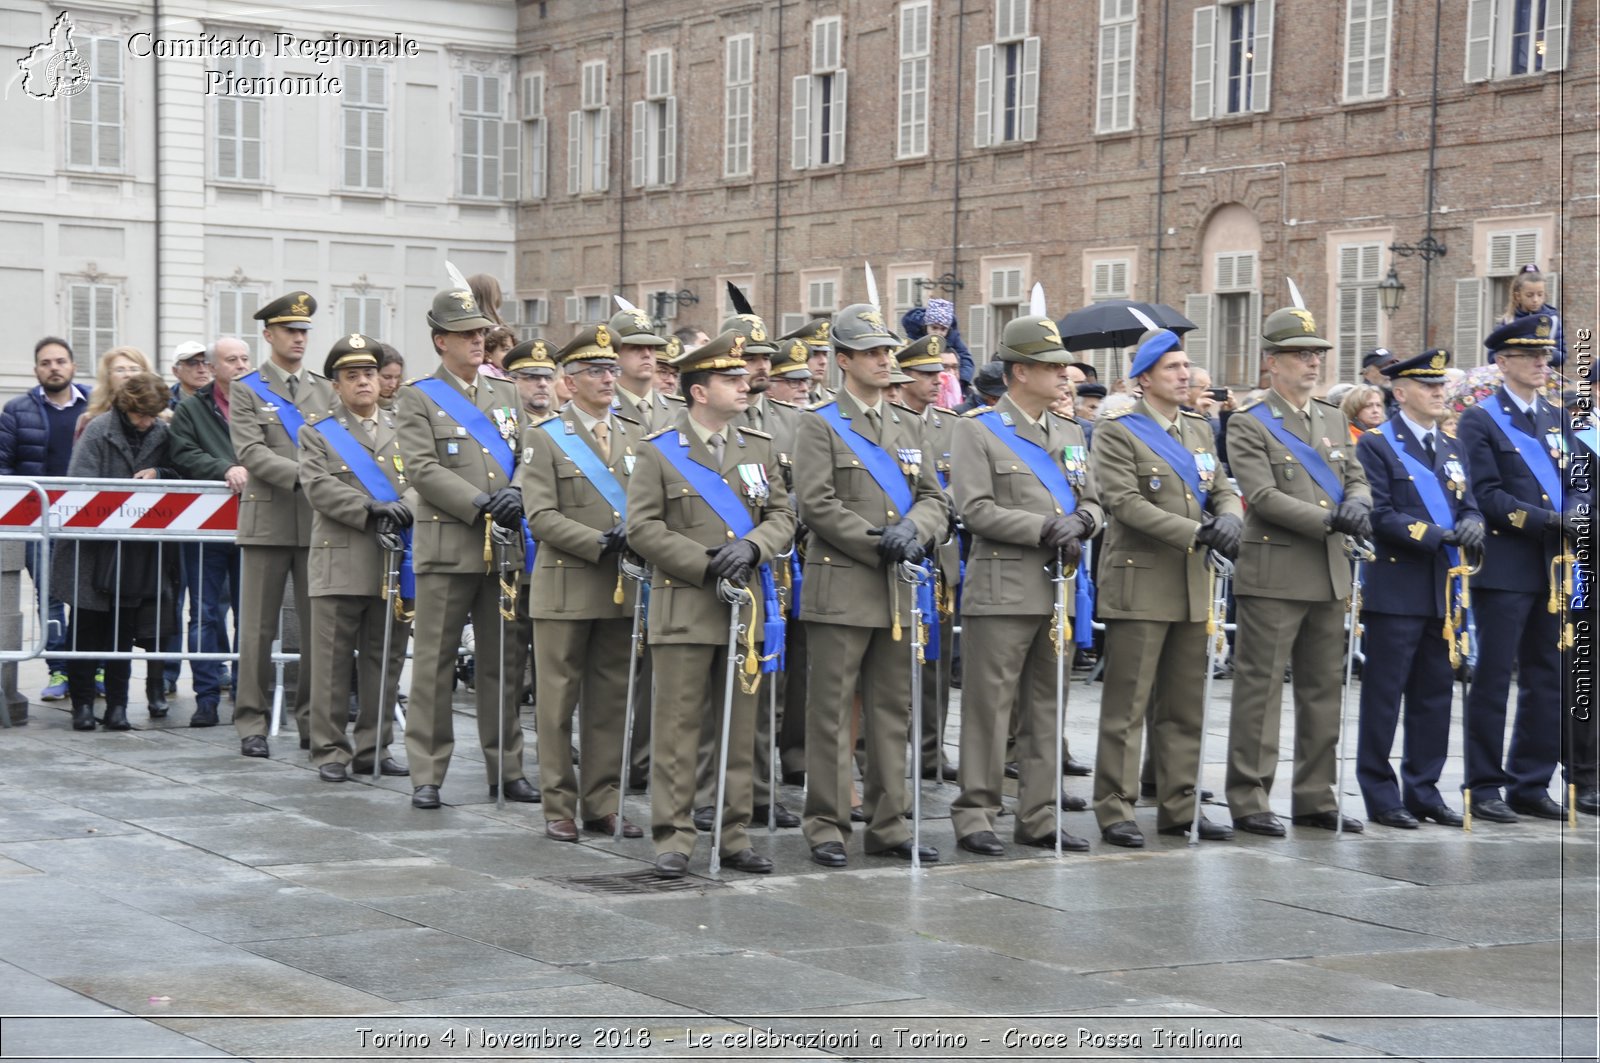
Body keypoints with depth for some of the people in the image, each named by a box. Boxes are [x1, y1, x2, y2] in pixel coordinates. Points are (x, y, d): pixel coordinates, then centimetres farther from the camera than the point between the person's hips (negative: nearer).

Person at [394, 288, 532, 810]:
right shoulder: (418, 398, 2)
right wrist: (479, 503, -16)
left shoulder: (506, 396, 17)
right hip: (447, 546, -5)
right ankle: (426, 775, 3)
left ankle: (506, 767, 16)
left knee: (504, 663, 8)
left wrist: (517, 497, -7)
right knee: (434, 662, -2)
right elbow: (422, 468, -9)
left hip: (504, 547, 5)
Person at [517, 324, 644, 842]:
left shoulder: (637, 436, 13)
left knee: (612, 701, 7)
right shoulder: (543, 438, 0)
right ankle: (559, 806, 7)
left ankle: (603, 803, 14)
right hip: (566, 587, -4)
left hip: (624, 589, 4)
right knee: (559, 700, 1)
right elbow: (542, 517, -9)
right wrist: (601, 543, -18)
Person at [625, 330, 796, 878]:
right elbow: (643, 528, -6)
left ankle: (735, 836, 15)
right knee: (678, 728, -3)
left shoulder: (759, 449, 12)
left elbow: (783, 517, 10)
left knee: (741, 728, 8)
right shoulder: (660, 452, -1)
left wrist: (751, 547, -11)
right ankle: (673, 838, 3)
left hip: (745, 608, 4)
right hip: (684, 611, -4)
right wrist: (707, 565, -13)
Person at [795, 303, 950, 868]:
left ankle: (888, 823, 15)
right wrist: (877, 544, -12)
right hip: (841, 590, -6)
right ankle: (826, 826, 4)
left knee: (892, 711, 9)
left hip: (897, 593, 6)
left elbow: (934, 499, 13)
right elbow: (817, 503, -10)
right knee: (832, 712, -2)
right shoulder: (820, 425, -1)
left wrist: (913, 530, -9)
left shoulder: (908, 428, 18)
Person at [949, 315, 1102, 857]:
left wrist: (1080, 524, -6)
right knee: (988, 707, -4)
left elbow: (1092, 501, 18)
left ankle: (1039, 816, 16)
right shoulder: (977, 430, -3)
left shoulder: (1070, 433, 17)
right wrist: (1044, 529, -17)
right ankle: (975, 814, 3)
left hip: (1059, 589, 6)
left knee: (1046, 708, 10)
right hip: (1002, 589, -6)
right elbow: (975, 509, -11)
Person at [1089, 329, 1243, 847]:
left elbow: (1223, 491, 14)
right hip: (1139, 585, -7)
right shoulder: (1117, 432, -6)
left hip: (1192, 588, 7)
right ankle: (1115, 811, 1)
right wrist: (1195, 532, -21)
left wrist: (1228, 519, -10)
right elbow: (1125, 502, -16)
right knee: (1126, 706, -4)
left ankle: (1178, 807, 18)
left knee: (1184, 707, 11)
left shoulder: (1199, 429, 16)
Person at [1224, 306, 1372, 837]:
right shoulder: (1248, 424, -6)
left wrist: (1357, 503, -7)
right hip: (1273, 575, -7)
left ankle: (1316, 798, 19)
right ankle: (1249, 802, 1)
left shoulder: (1333, 419, 16)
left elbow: (1357, 477, 17)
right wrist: (1329, 519, -19)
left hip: (1330, 574, 7)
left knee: (1325, 690, 11)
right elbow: (1262, 496, -15)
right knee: (1259, 689, -3)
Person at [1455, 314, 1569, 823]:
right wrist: (1550, 521, -18)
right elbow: (1487, 496, -11)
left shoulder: (1557, 420, 16)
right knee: (1492, 680, -1)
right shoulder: (1479, 422, -3)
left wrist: (1576, 520, -8)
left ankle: (1531, 785, 16)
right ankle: (1485, 787, 6)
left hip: (1552, 570, 6)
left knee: (1547, 680, 8)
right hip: (1505, 568, -6)